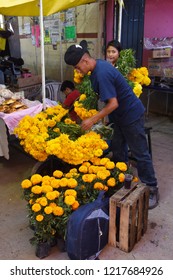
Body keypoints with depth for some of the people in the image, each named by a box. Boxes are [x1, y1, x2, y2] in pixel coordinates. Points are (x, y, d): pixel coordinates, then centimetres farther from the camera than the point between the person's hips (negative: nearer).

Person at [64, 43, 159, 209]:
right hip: (120, 114, 10)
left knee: (140, 153, -1)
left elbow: (113, 104, -29)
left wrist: (92, 120, -25)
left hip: (131, 114, -10)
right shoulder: (98, 65, 3)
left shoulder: (101, 74, -28)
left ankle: (151, 189, 12)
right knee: (116, 150, 16)